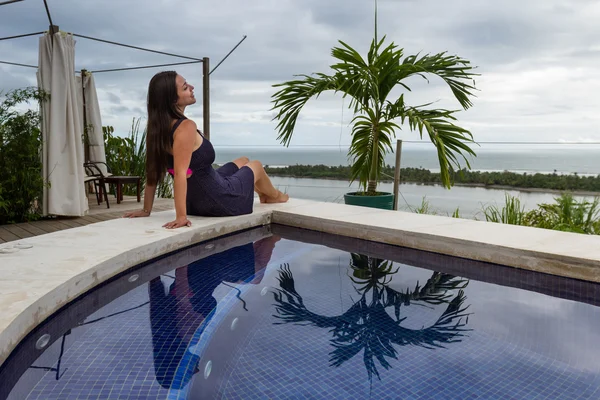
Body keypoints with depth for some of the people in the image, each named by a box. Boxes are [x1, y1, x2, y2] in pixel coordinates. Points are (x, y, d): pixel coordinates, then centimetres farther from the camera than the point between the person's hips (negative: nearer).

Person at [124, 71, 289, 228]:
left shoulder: (158, 127, -4)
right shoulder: (186, 127, -29)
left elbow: (153, 172, -1)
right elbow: (180, 174, -35)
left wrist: (146, 210, 2)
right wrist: (181, 216, -35)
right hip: (218, 200, -8)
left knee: (243, 161, 30)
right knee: (256, 165, 20)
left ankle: (264, 195, 57)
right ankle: (274, 195, 52)